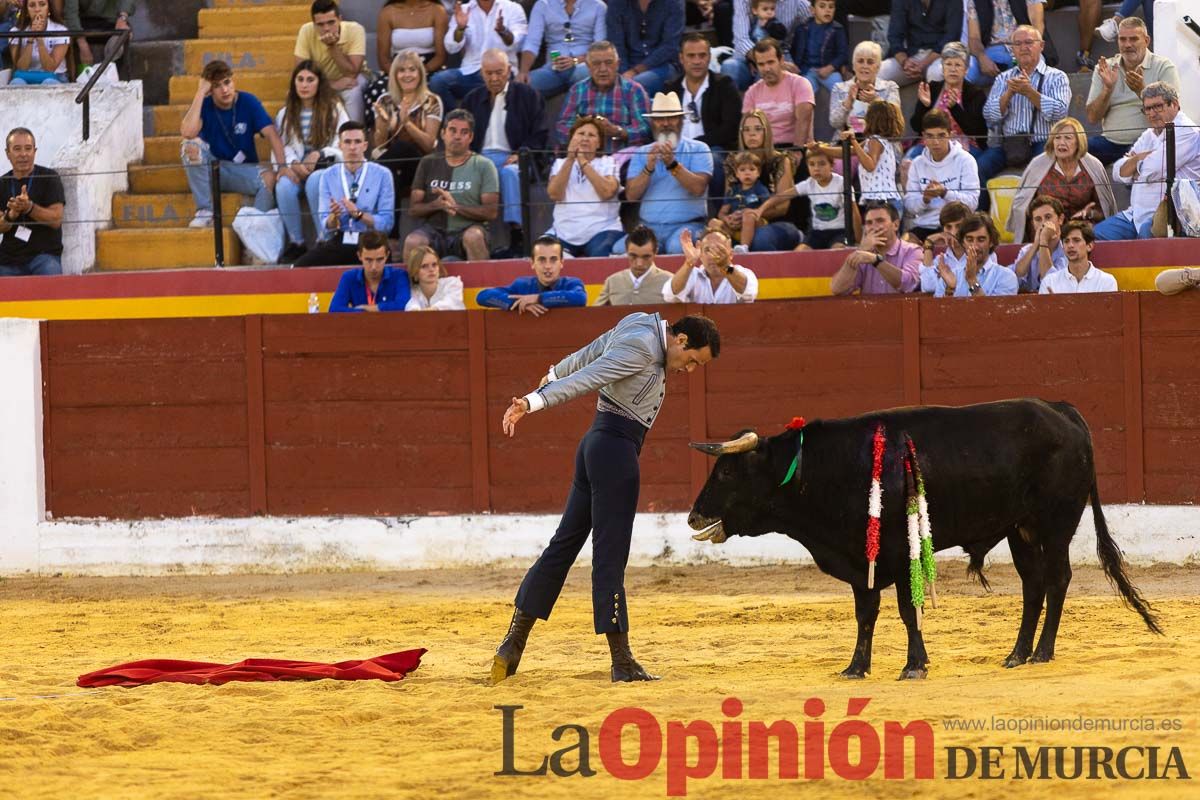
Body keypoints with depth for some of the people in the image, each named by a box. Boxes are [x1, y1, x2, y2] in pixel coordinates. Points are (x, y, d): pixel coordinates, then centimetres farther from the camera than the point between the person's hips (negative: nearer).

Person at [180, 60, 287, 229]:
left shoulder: (248, 102, -6)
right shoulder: (204, 105, -6)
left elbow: (271, 134, -17)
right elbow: (187, 133, -27)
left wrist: (282, 166, -33)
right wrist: (200, 93, -22)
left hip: (244, 170, -1)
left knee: (269, 175, -33)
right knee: (191, 146, -29)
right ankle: (205, 213, -27)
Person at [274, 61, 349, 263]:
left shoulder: (334, 109, 11)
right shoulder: (285, 114, 19)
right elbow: (282, 148, 5)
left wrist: (318, 155, -15)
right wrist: (293, 164, -17)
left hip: (326, 167, -2)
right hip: (295, 169, 2)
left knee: (314, 182, -39)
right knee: (284, 185, -35)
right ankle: (295, 242, -19)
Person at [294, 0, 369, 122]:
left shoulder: (355, 30, -27)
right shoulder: (306, 31, -22)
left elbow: (352, 73, -29)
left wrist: (332, 46, -39)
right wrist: (331, 84, -32)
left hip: (352, 80, -1)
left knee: (353, 92, -34)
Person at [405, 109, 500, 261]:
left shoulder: (483, 166, 6)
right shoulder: (429, 163, 13)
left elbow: (491, 212, -3)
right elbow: (413, 208, 9)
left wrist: (456, 206, -15)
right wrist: (437, 205, -12)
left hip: (468, 228, -1)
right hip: (435, 230, 1)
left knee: (474, 237, -36)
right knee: (412, 242, -30)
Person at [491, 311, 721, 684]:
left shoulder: (639, 326, 12)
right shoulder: (643, 345, -16)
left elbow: (590, 353, 28)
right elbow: (584, 379, -25)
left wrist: (554, 376, 43)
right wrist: (532, 403, -33)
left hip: (596, 445, 10)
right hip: (616, 448, -10)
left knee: (564, 544, 12)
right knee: (610, 556, -8)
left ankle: (513, 644, 15)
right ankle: (622, 662, -7)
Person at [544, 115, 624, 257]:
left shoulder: (608, 163, 8)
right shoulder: (560, 163, 14)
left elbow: (607, 192, -11)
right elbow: (555, 195, -4)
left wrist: (583, 161, -12)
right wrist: (570, 159, -9)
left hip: (601, 230, -2)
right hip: (565, 233, 2)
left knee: (600, 257, -34)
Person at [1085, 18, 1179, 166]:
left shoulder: (1164, 66, 0)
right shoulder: (1104, 68, 11)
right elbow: (1092, 118, 5)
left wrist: (1141, 90, -23)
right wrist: (1108, 88, -11)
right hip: (1110, 141, 3)